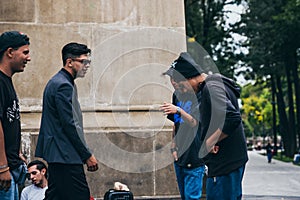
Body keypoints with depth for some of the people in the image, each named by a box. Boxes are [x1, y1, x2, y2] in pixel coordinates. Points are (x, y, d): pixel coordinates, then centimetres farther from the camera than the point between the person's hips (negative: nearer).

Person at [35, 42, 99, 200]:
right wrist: (87, 155, -14)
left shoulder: (56, 82, 17)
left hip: (56, 155, 11)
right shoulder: (64, 86, -16)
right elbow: (69, 125, -20)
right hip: (66, 157, -11)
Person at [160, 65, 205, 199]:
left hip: (194, 157, -7)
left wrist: (179, 110, -35)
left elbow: (194, 123, -19)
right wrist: (173, 147, 10)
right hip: (179, 157, 7)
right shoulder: (176, 95, 10)